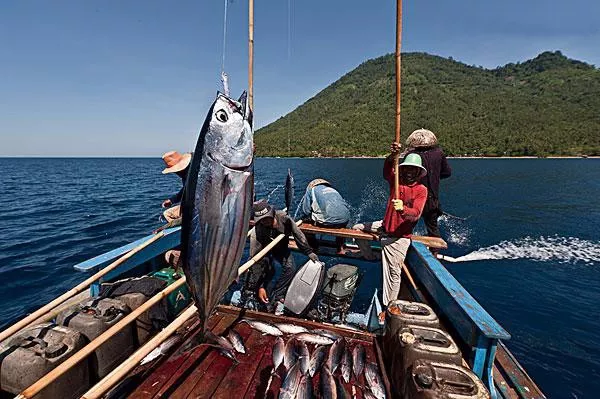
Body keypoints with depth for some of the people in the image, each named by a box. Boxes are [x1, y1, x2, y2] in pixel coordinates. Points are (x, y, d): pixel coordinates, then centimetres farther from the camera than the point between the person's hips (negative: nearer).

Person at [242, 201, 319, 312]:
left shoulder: (284, 218, -32)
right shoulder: (256, 233, -36)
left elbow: (298, 235, -16)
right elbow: (255, 261, -33)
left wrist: (309, 252, -12)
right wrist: (260, 287, -34)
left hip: (281, 248, 3)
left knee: (290, 269, -18)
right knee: (268, 270, -29)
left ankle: (273, 299, -10)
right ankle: (248, 293, -6)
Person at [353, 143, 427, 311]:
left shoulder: (421, 190, -10)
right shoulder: (396, 181, 2)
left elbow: (415, 215, -22)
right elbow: (387, 170, -19)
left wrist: (402, 209, -43)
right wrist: (392, 156, -40)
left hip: (399, 237, -6)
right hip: (385, 226, 6)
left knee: (393, 273, -3)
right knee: (357, 228, 13)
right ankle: (370, 256, 30)